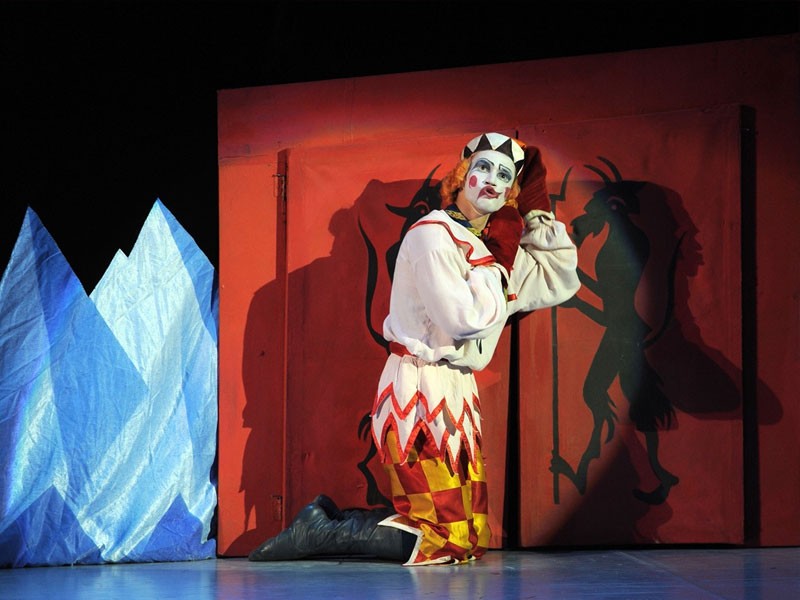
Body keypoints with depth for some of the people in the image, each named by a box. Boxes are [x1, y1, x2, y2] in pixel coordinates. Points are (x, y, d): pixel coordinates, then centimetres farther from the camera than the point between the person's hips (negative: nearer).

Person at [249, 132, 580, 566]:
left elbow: (561, 282, 19)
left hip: (454, 392, 9)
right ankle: (322, 531, -4)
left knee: (473, 535, 10)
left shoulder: (494, 247, 14)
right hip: (421, 389, -9)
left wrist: (539, 213, 14)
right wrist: (495, 261, -8)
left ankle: (327, 520, 9)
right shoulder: (433, 235, -12)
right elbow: (466, 319, -20)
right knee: (450, 542, -11)